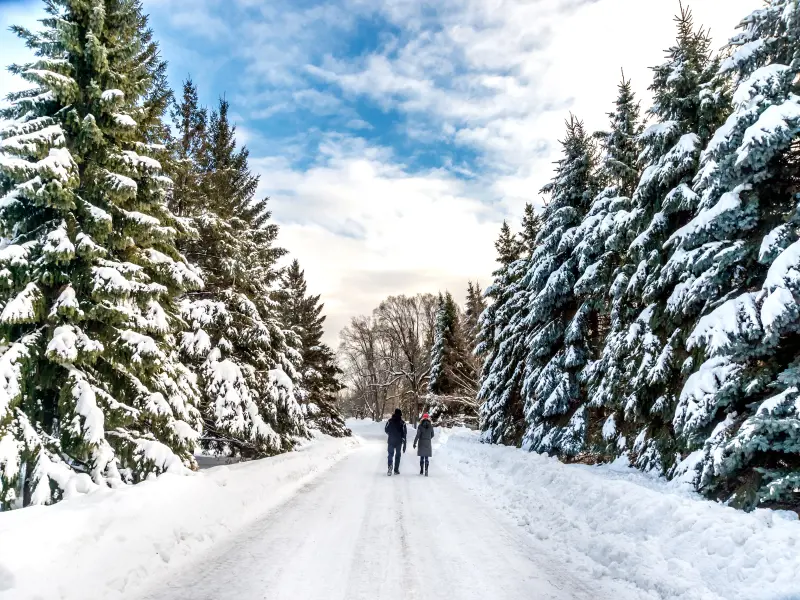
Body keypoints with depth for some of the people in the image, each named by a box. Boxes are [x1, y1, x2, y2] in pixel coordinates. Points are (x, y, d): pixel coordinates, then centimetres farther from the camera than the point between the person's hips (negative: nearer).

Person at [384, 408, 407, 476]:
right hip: (399, 441, 0)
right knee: (397, 455, 12)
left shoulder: (390, 421, -3)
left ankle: (390, 466, -20)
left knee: (390, 454, 6)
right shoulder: (402, 422, -6)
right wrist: (404, 444, -2)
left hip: (391, 441, 0)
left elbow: (386, 430, 5)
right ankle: (396, 470, 13)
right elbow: (404, 434, -6)